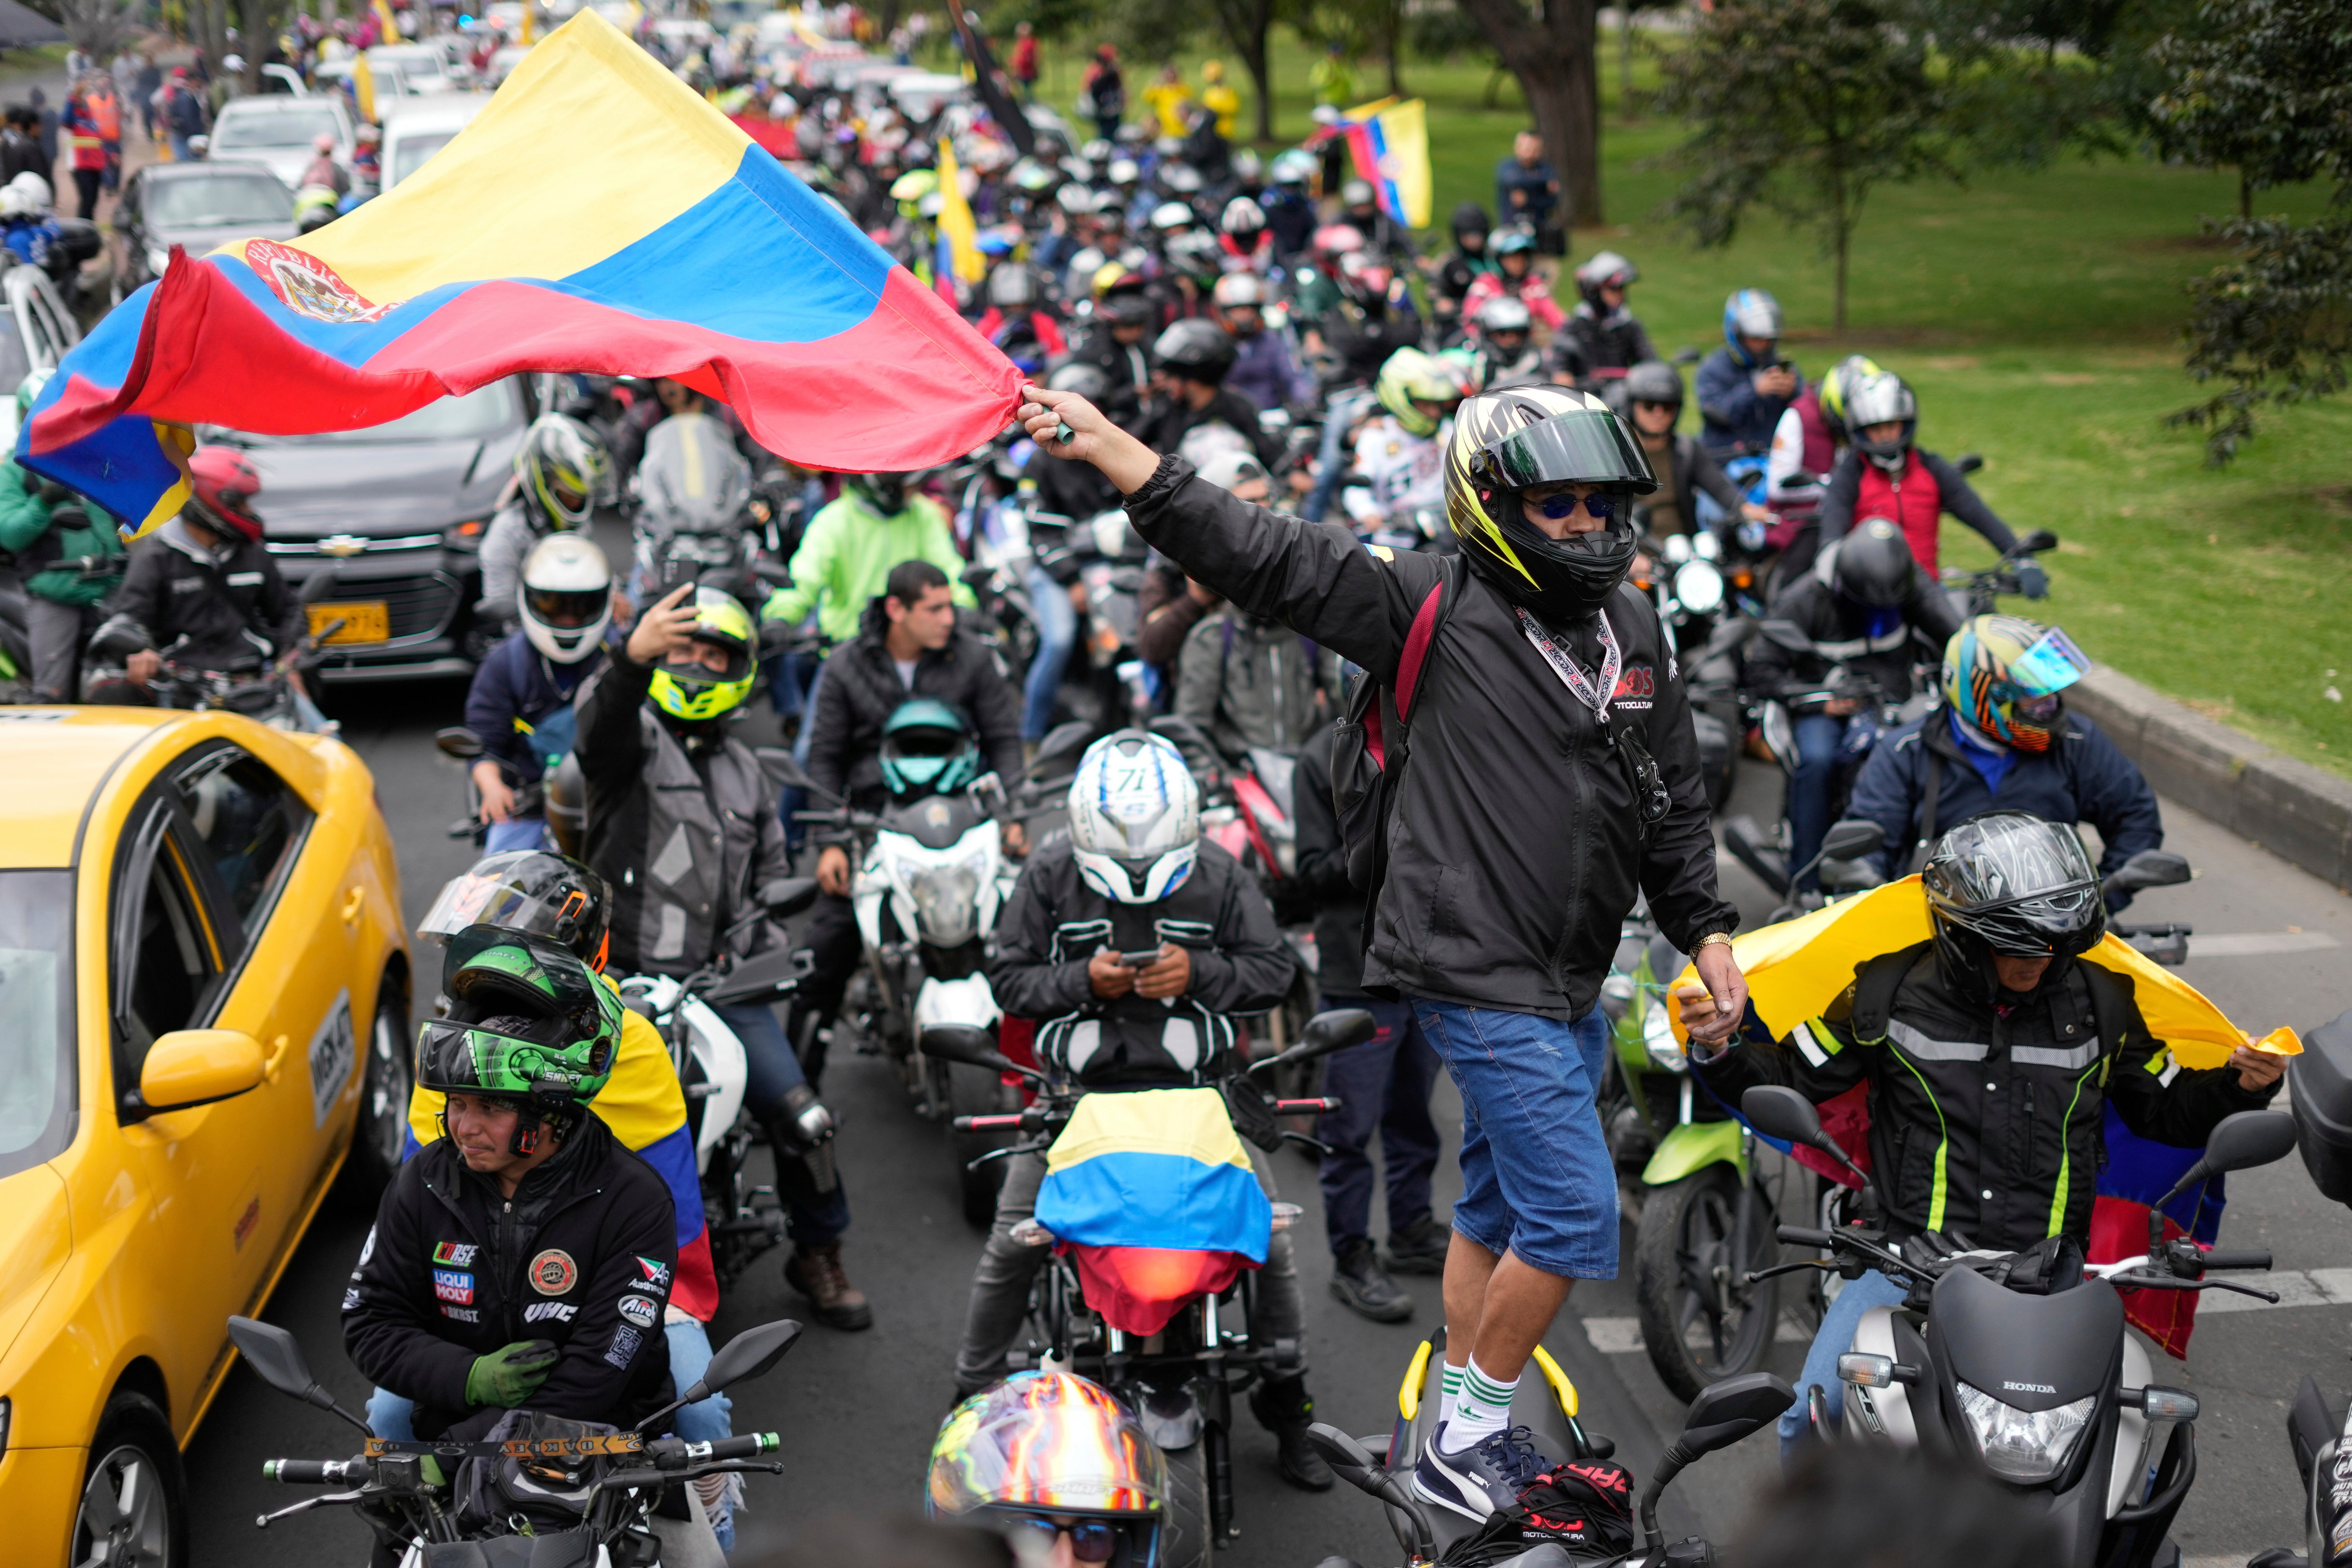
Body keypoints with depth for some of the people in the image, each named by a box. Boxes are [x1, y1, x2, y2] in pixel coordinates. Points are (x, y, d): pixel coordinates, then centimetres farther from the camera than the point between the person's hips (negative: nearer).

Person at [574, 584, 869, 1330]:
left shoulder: (744, 771, 21)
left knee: (802, 1119, -1)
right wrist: (634, 653, -46)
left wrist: (757, 947, 10)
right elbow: (602, 719, -26)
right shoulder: (634, 735, 1)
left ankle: (818, 1255, 20)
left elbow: (772, 872, 28)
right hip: (627, 981, -4)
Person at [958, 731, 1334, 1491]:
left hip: (1196, 1085, 1)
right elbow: (1009, 977, 0)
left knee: (1269, 1236, -3)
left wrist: (1199, 971, -15)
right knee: (1012, 1245, -5)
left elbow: (1273, 968, 3)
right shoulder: (1049, 873, -3)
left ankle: (1287, 1401, 16)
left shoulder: (1219, 875, -1)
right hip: (1079, 1087, 0)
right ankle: (975, 1392, 15)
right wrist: (1083, 980, -17)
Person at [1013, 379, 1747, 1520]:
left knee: (1499, 1210, 16)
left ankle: (1460, 1434, 29)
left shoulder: (1635, 631, 11)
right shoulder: (1436, 610, -10)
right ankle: (1469, 1437, 6)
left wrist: (1705, 933, 15)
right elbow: (1264, 557, -16)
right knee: (1573, 1218, -9)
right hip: (1480, 978, -7)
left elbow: (1674, 804, 20)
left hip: (1567, 987, 8)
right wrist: (1105, 445, -23)